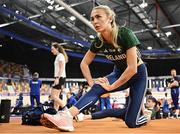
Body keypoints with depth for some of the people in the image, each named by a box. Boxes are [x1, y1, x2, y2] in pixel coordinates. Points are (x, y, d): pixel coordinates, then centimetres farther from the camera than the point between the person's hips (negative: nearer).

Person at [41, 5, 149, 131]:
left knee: (131, 122, -12)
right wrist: (91, 82, -13)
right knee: (97, 88, -28)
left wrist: (111, 86, -26)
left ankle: (143, 117, 20)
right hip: (119, 72, 4)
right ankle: (67, 116, -39)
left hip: (138, 73, -4)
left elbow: (132, 68, -32)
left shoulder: (125, 34, -29)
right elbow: (84, 64, 0)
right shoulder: (98, 41, -13)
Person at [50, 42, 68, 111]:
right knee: (56, 97, 7)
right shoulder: (58, 56, 20)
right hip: (59, 78, 10)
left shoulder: (60, 55, -8)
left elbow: (62, 68, -17)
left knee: (53, 96, -12)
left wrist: (57, 78, -22)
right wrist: (56, 79, 19)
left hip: (60, 78, -10)